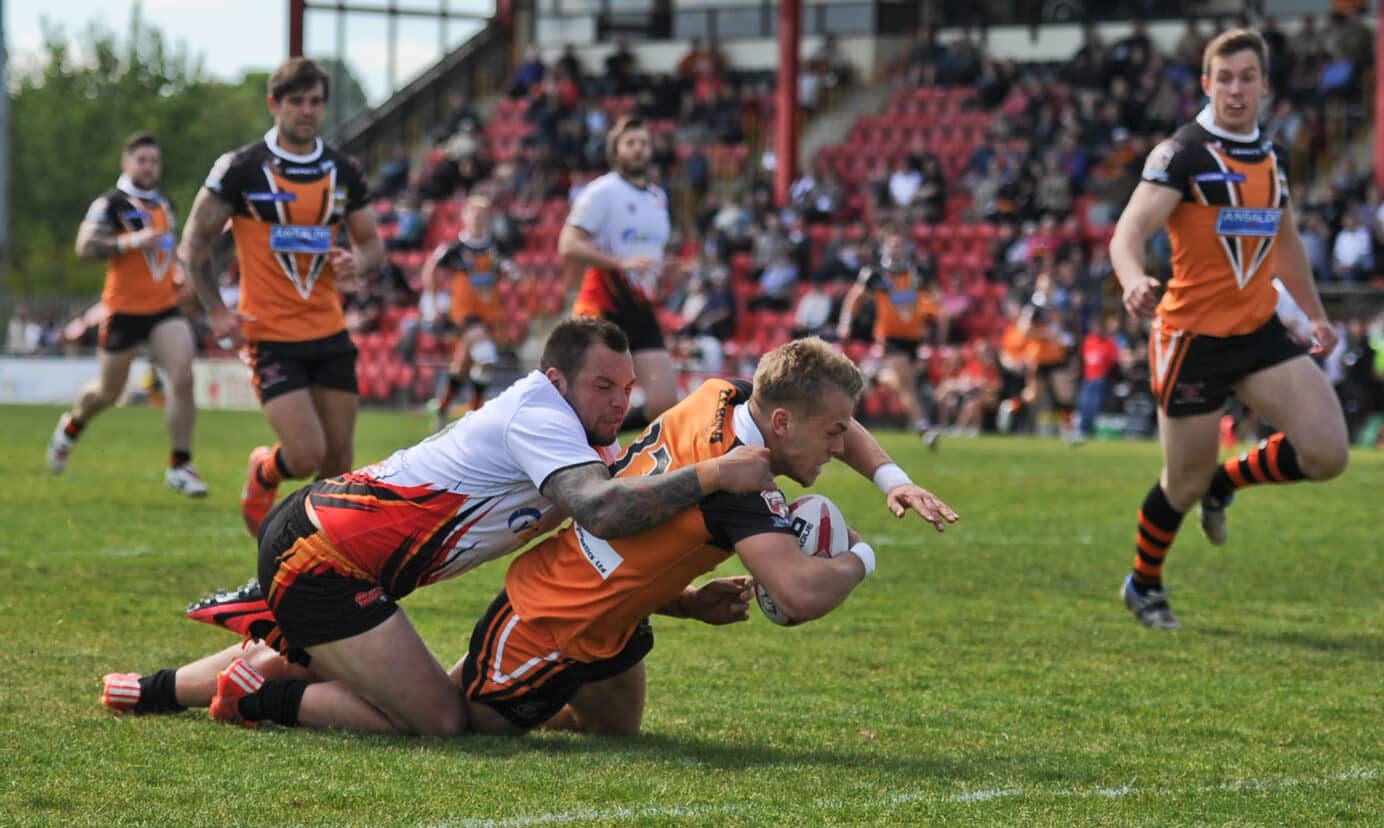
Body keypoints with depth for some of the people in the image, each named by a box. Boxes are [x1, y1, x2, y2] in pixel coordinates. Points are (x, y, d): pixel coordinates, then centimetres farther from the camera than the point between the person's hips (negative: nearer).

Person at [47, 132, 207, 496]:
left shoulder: (164, 203, 13)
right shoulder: (110, 204, -8)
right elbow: (85, 247, -19)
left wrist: (178, 271, 12)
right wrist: (132, 241, -27)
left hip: (165, 307, 4)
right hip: (124, 311, -4)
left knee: (183, 378, -15)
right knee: (109, 392, 9)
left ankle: (180, 466, -9)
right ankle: (72, 425, 43)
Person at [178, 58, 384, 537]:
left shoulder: (344, 172, 6)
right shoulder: (240, 169, -7)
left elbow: (372, 243, 14)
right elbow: (194, 244, 0)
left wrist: (359, 263, -10)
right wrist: (216, 312, -9)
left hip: (330, 334, 5)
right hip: (270, 336, -4)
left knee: (338, 459, 4)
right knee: (306, 455, -14)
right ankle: (262, 473, 21)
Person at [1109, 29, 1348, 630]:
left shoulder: (1271, 157, 10)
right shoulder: (1181, 154, -10)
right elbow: (1130, 231, -21)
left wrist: (1315, 313, 27)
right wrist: (1134, 281, -42)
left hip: (1260, 332, 5)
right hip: (1192, 336, -5)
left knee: (1326, 453, -12)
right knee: (1185, 482, 3)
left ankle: (1225, 483, 17)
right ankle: (1143, 585, 31)